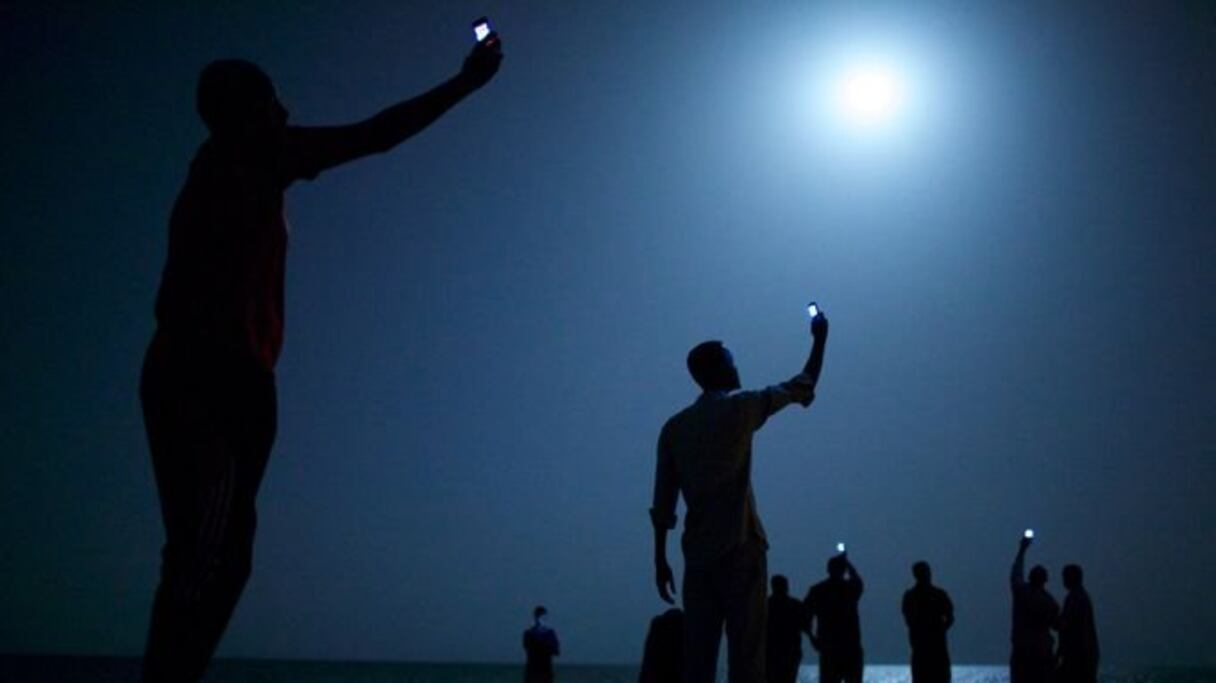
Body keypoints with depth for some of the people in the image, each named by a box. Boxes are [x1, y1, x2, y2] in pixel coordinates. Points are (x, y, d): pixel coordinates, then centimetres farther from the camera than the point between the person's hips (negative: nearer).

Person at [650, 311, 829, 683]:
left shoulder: (674, 426, 10)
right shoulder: (739, 408, -2)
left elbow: (663, 502, 8)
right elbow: (802, 389, 10)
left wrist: (660, 559, 12)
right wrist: (820, 339, 24)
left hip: (697, 554, 5)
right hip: (739, 548, -5)